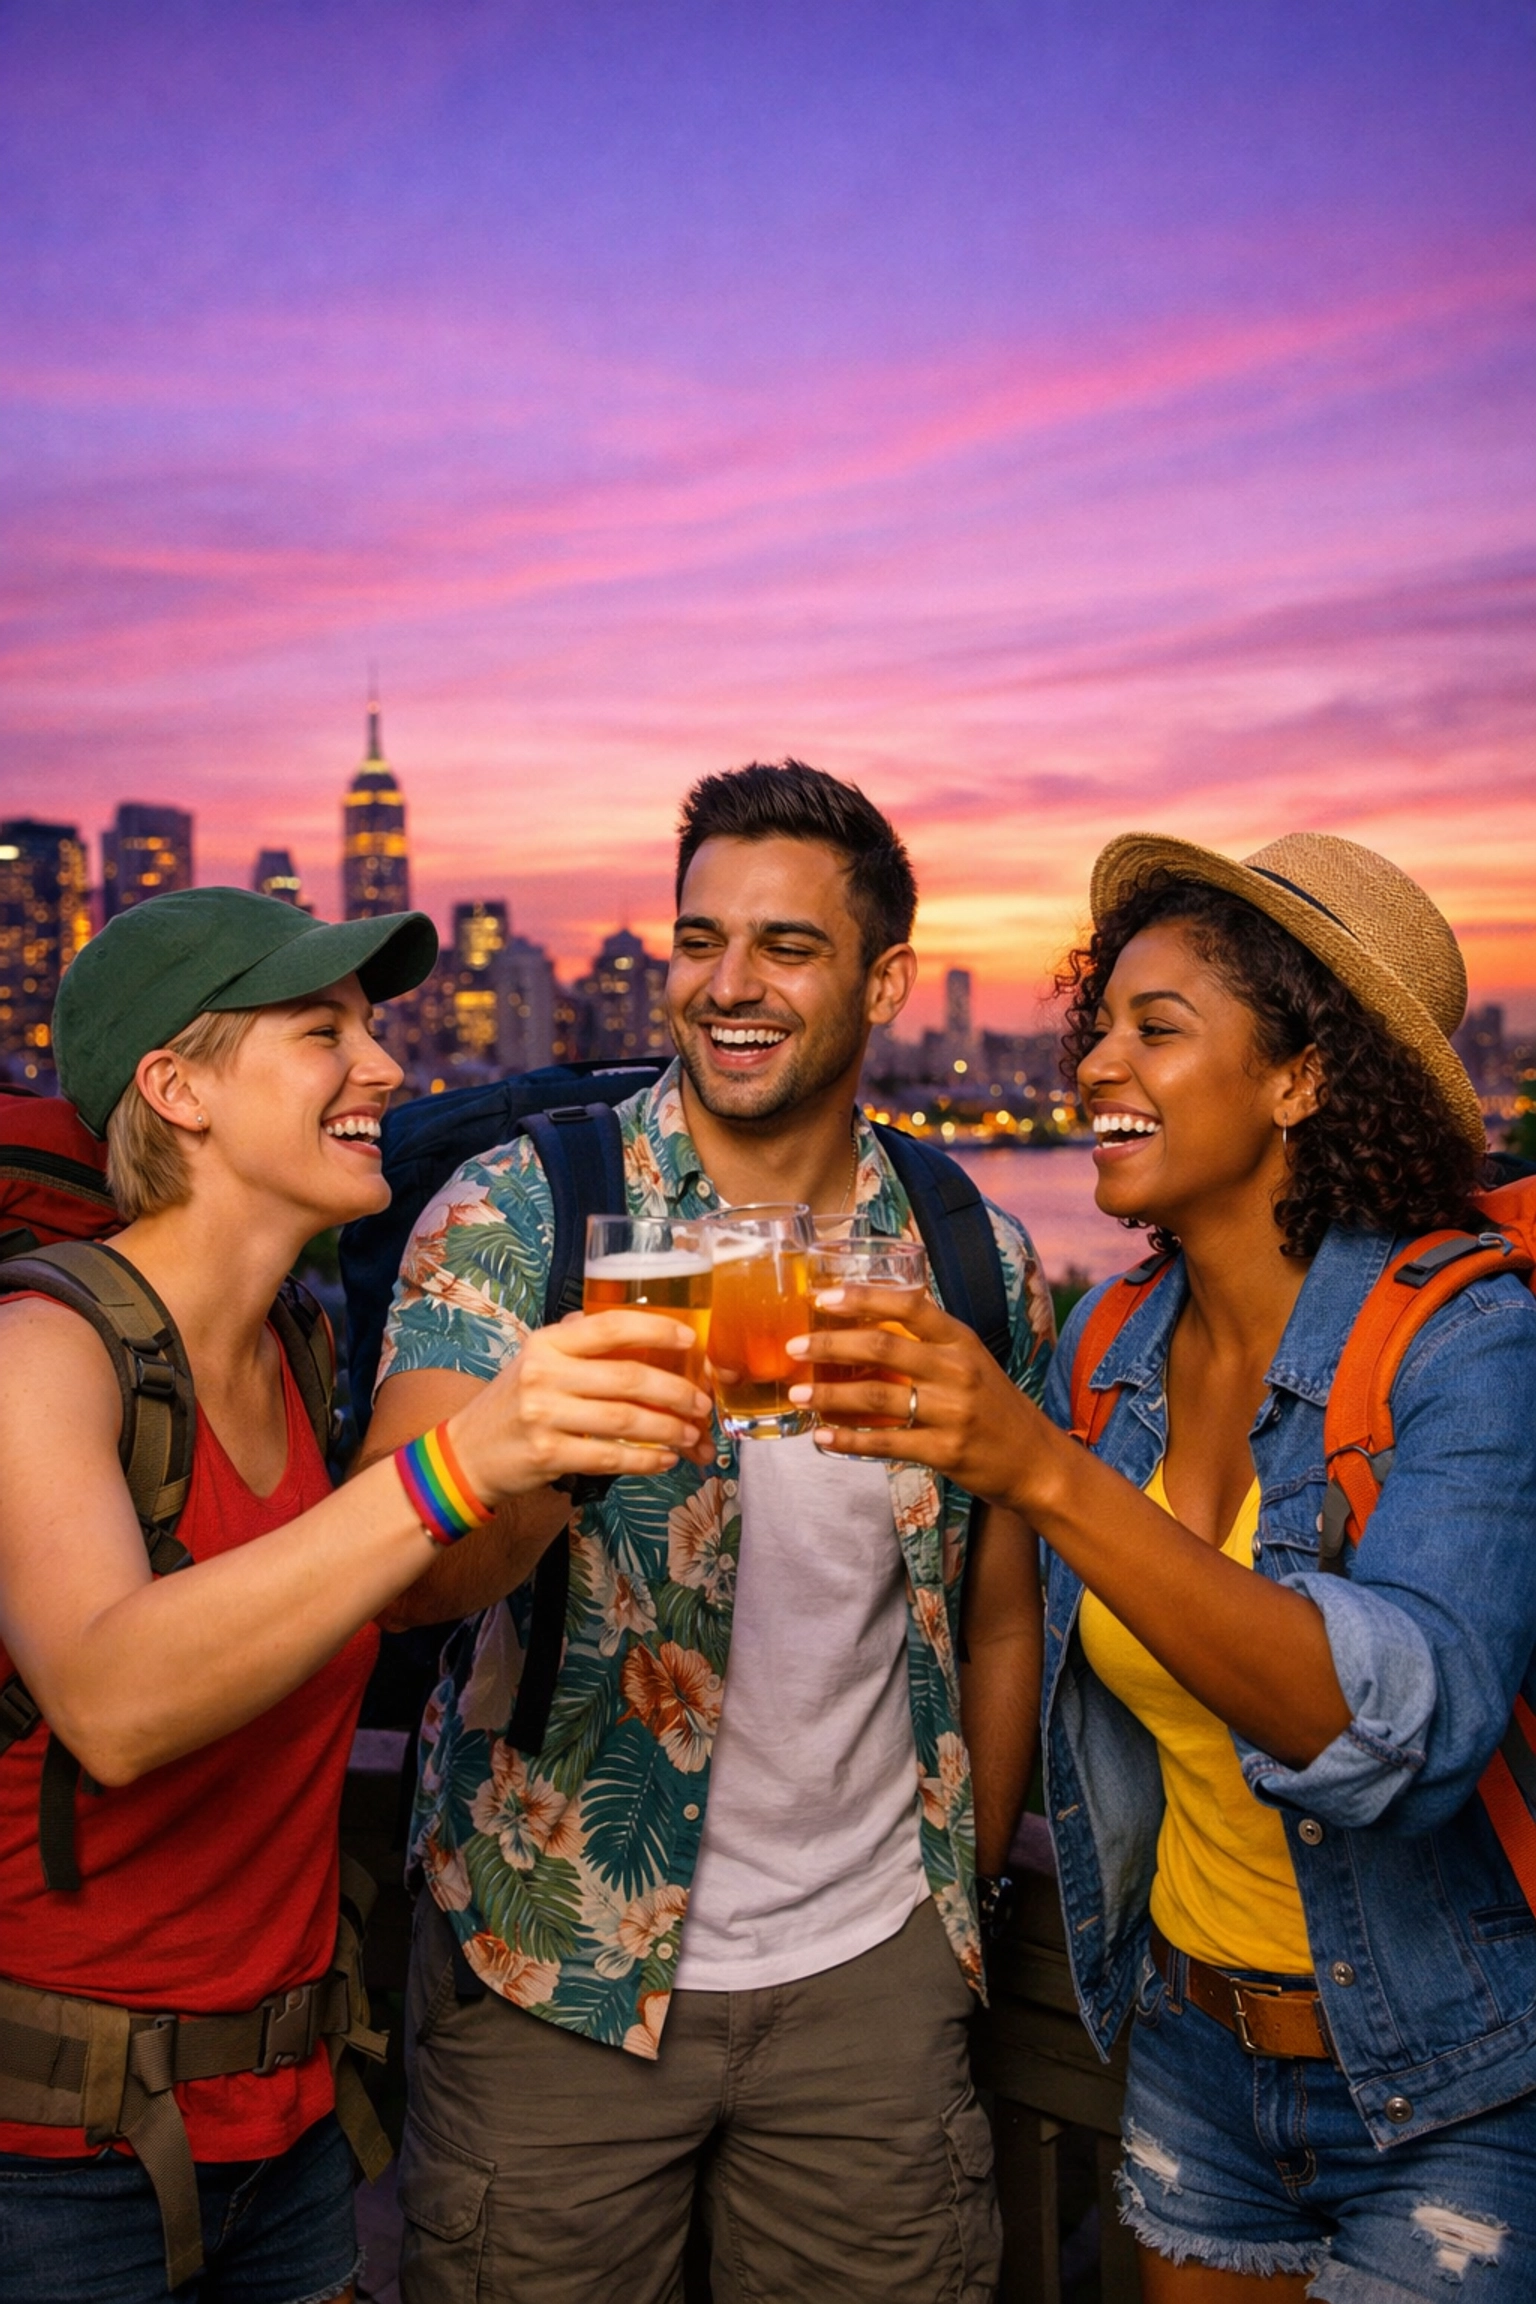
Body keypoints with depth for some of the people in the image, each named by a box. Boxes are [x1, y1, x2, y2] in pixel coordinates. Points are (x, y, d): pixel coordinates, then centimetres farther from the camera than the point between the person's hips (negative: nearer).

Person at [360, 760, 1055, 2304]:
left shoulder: (978, 1262, -1)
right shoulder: (517, 1211, -10)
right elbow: (403, 1576, -18)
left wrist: (970, 1884, 8)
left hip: (870, 1960, 2)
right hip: (556, 1967, -2)